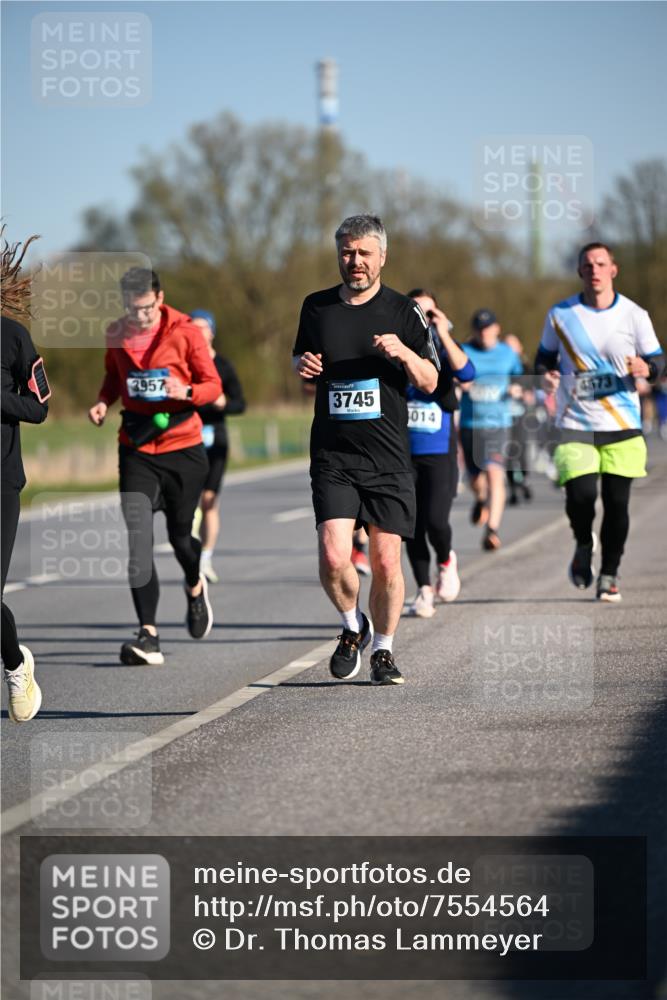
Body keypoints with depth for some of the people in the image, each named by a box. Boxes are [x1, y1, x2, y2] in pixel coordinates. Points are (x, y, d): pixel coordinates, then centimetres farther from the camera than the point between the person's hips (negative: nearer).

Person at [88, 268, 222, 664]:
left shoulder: (185, 332, -8)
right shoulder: (116, 335, 1)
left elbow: (213, 385, -3)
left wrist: (187, 392, -24)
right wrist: (103, 401, -1)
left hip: (183, 448, -2)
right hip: (136, 449, 2)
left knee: (180, 535, 10)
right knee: (137, 538, -14)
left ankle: (195, 587, 47)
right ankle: (149, 635, -17)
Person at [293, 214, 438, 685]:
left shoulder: (404, 311, 2)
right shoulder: (317, 307, 9)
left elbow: (430, 382, 3)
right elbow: (301, 359, 25)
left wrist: (404, 353, -17)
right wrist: (303, 365, 1)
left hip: (388, 457, -1)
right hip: (332, 456, 1)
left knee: (386, 562, 0)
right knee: (334, 558, -13)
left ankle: (383, 650, 20)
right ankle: (353, 626, 16)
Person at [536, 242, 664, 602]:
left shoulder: (634, 315, 1)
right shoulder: (560, 315, 2)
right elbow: (544, 356, 15)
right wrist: (546, 375, -7)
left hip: (622, 427, 1)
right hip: (574, 425, 0)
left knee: (617, 503, -1)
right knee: (580, 496, -17)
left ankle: (609, 575, 18)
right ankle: (584, 545, 16)